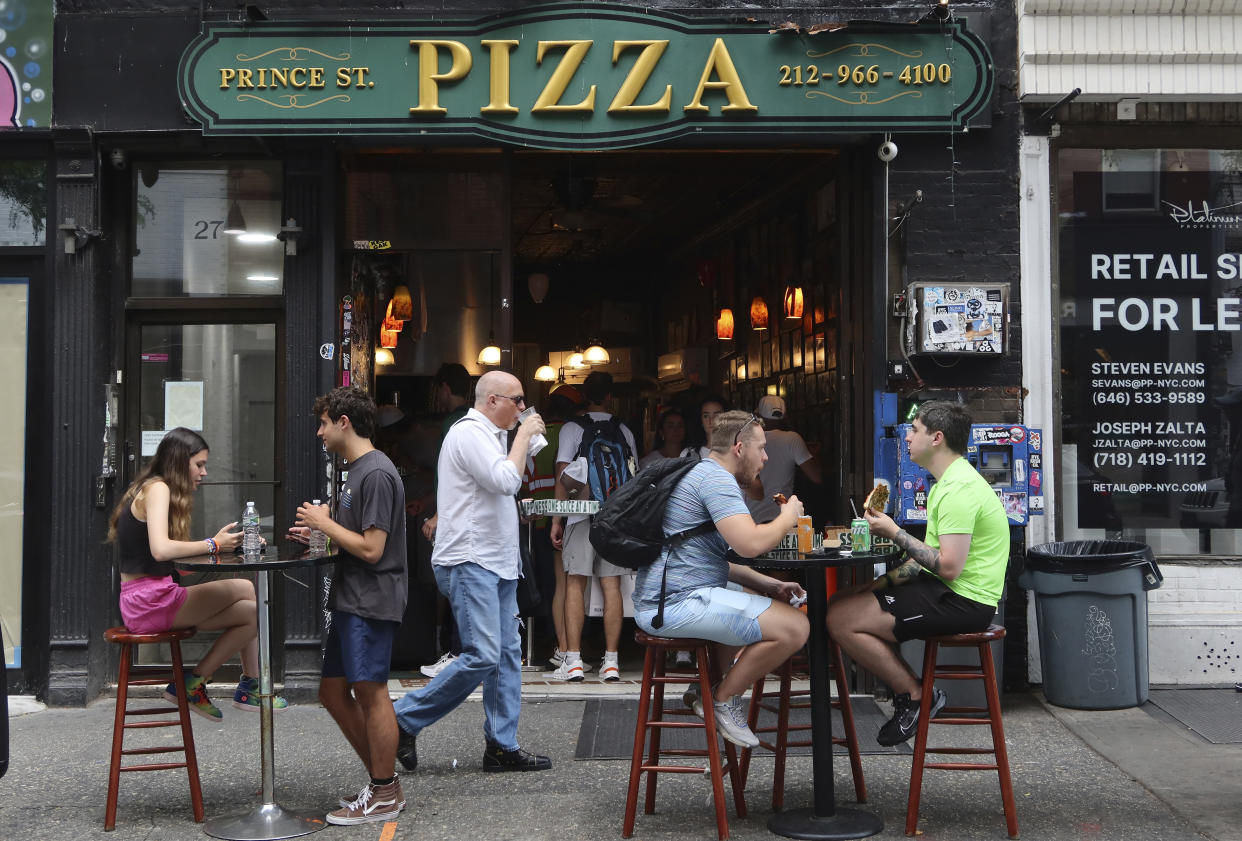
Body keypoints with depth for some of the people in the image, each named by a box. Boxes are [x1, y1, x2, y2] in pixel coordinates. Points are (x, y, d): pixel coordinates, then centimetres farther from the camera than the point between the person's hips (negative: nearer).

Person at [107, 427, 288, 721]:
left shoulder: (154, 488, 18)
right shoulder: (157, 488, -12)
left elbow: (175, 551, 13)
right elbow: (160, 549, -27)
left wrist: (217, 541, 1)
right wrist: (212, 545, -16)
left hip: (144, 602, 10)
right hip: (149, 601, -10)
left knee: (251, 612, 5)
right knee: (246, 590, -8)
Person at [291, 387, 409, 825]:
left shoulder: (376, 473, -15)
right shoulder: (356, 470, 17)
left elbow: (371, 549, -20)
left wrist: (325, 522, -10)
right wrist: (319, 535, 9)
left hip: (371, 602, -11)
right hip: (350, 601, 11)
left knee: (369, 690, -4)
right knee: (333, 691, 13)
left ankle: (384, 794, 8)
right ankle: (381, 780, 23)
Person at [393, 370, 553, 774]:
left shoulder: (490, 436, 21)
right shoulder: (468, 433, -11)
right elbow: (506, 481, -21)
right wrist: (523, 435, -11)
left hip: (496, 563, 11)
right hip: (470, 562, -11)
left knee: (507, 653, 7)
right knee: (482, 656, -16)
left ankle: (502, 745, 10)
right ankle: (403, 721, -4)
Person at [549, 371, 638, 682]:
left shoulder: (572, 429, 1)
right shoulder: (624, 432, 10)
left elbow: (564, 477, -3)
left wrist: (557, 519, 1)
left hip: (581, 515, -2)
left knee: (575, 583, 0)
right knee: (611, 585, 3)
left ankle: (573, 660, -4)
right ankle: (611, 661, 3)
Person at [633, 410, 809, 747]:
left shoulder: (704, 474, 22)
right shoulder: (716, 478, -12)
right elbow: (750, 544, -25)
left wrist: (767, 584, 15)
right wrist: (788, 518, -5)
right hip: (678, 603, -11)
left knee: (772, 606, 31)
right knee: (794, 627, -16)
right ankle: (723, 700, -1)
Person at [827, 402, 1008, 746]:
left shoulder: (959, 489, -19)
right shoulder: (949, 482, 16)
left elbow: (949, 566, -26)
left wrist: (895, 533, -16)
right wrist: (881, 583, 7)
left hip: (963, 602, -11)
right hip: (950, 593, 11)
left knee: (842, 620, -17)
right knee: (841, 603, 10)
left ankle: (917, 695, -4)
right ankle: (905, 691, 9)